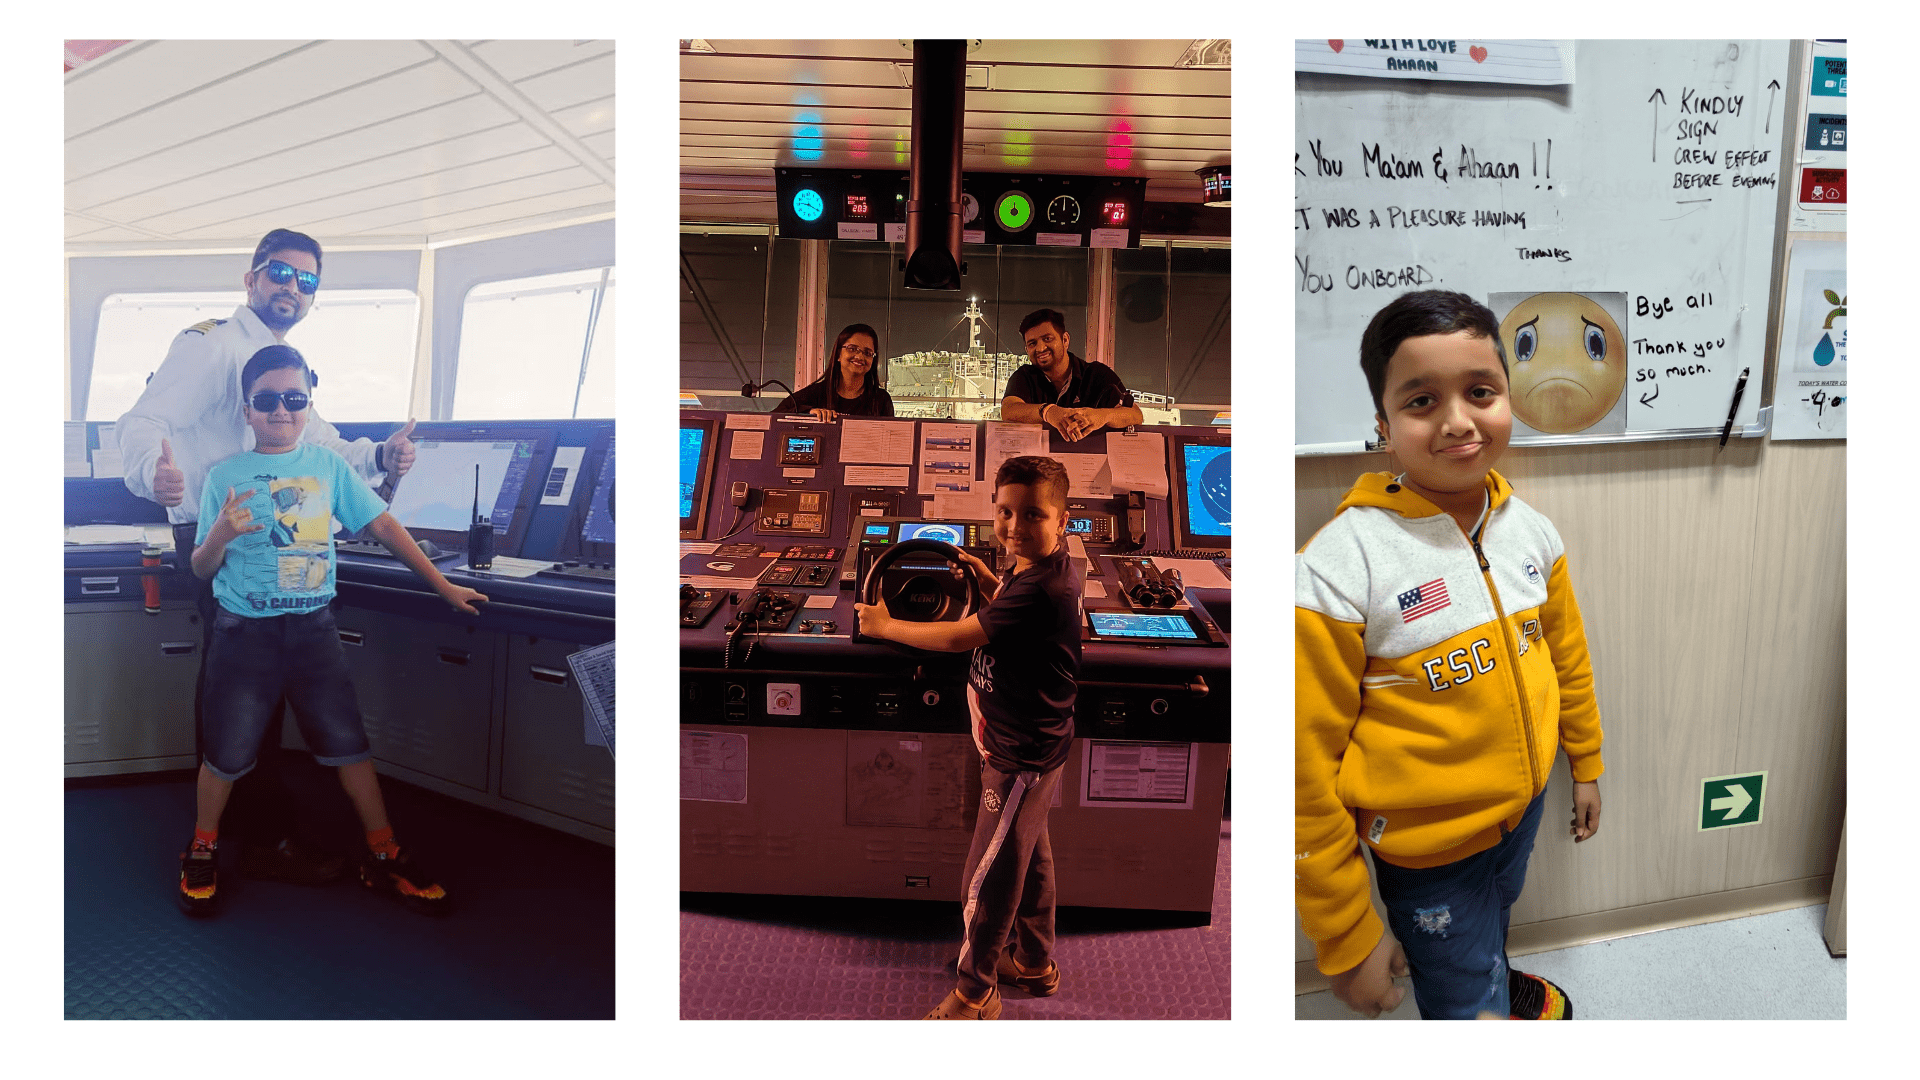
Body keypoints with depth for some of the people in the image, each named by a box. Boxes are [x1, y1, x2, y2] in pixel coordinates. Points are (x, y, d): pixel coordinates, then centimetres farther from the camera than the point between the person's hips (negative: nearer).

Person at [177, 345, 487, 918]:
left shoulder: (329, 466, 3)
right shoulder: (225, 476, -1)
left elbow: (383, 526, 3)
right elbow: (202, 569, 2)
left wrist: (443, 585, 1)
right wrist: (221, 533, -21)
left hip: (313, 627, 1)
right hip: (244, 632, -1)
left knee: (349, 741, 1)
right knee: (227, 751, 5)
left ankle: (384, 855, 14)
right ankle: (202, 849, 31)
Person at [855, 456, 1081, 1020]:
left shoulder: (1040, 589, -31)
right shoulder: (1045, 571, 0)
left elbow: (957, 637, -27)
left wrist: (885, 625, -13)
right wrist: (988, 581, 8)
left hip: (1020, 760, -10)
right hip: (1032, 749, 10)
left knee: (985, 881, 5)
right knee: (1030, 858, 25)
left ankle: (975, 994, 24)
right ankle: (1036, 963, 44)